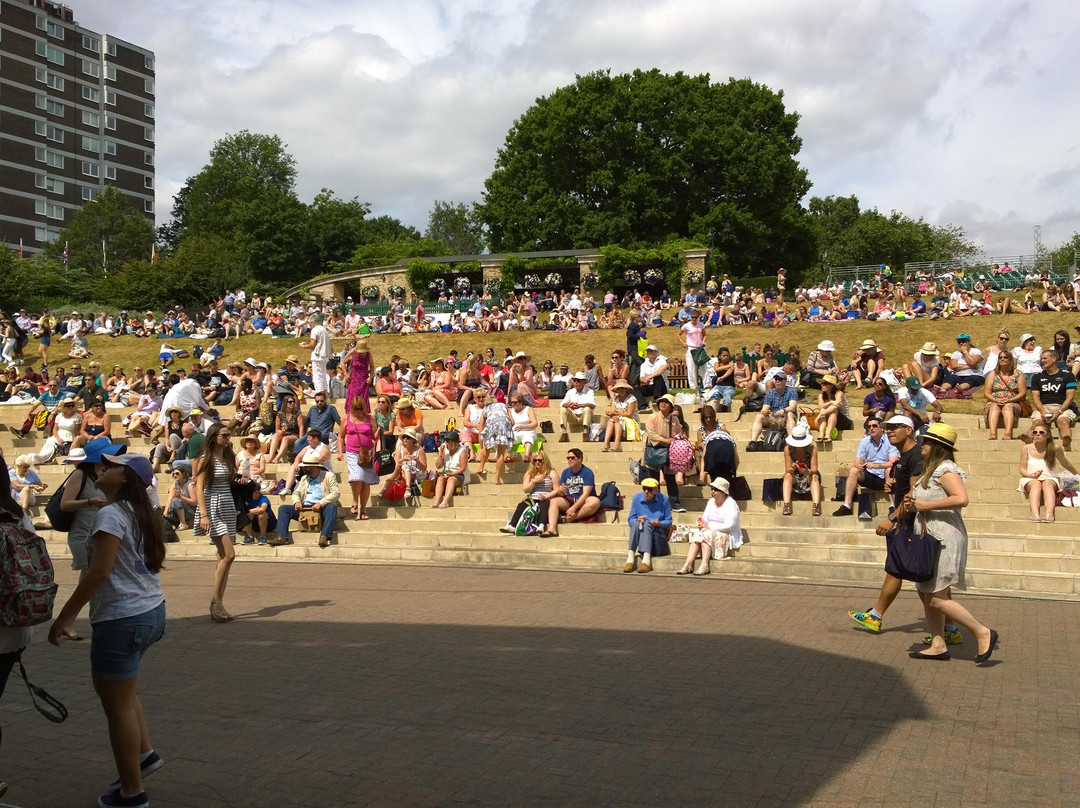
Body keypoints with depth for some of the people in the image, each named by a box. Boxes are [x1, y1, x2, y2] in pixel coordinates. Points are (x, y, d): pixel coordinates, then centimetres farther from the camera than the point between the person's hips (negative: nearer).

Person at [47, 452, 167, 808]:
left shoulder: (111, 515, -16)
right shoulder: (141, 513, 11)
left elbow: (99, 572, -21)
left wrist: (65, 616, -14)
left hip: (122, 618, -9)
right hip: (150, 610, 10)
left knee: (118, 705, 2)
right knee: (118, 690, 27)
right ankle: (145, 753, 28)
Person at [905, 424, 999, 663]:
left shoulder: (945, 469, -13)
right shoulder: (930, 470, 18)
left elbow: (961, 498, -28)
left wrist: (926, 505, -21)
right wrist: (913, 505, 7)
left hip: (945, 540, -11)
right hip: (930, 538, 11)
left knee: (937, 599, -10)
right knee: (926, 594, 9)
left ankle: (983, 633, -2)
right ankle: (938, 645, 13)